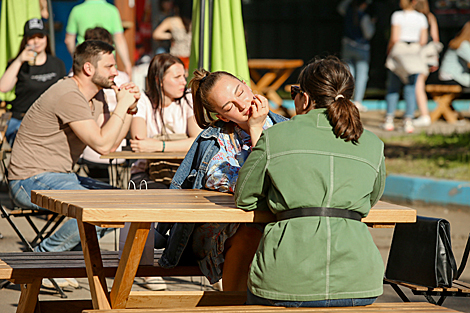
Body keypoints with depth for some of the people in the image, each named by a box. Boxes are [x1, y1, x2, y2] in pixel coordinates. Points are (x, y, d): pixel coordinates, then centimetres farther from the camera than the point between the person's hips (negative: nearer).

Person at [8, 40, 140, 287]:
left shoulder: (95, 96, 11)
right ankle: (42, 256, -12)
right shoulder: (68, 96, -20)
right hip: (31, 181, -10)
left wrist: (130, 109, 1)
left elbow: (110, 145, 9)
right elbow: (102, 145, -25)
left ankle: (67, 251, 9)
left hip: (61, 178, 10)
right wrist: (121, 106, -16)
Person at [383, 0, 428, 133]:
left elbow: (394, 38, -12)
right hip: (414, 53, 2)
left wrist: (389, 50, 5)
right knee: (411, 88, 5)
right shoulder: (421, 18, 1)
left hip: (398, 50, -2)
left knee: (393, 87, 7)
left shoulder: (397, 16, -7)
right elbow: (423, 40, 1)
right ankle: (408, 121, -3)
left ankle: (389, 120, 4)